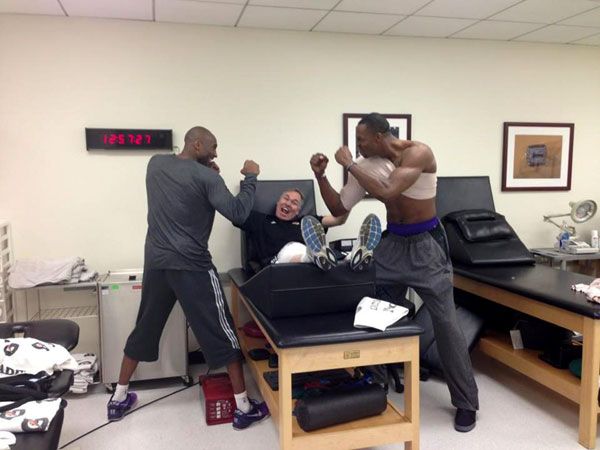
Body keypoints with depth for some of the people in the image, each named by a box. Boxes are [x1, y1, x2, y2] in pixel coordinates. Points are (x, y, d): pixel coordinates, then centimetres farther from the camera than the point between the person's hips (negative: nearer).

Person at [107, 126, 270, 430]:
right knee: (222, 334, 3)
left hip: (155, 261, 6)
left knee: (144, 329, 21)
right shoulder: (205, 177, -12)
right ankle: (244, 408, 9)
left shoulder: (155, 164, 7)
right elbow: (238, 213, -16)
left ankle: (119, 399, 31)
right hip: (191, 266, -6)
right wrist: (250, 177, -5)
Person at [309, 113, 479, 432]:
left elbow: (387, 192, -31)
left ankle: (466, 403, 14)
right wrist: (320, 176, -9)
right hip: (391, 242, 5)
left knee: (445, 323, -2)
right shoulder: (366, 165, -1)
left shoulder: (418, 153, -17)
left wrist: (349, 164, -22)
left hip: (425, 244, -5)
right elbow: (339, 208, 2)